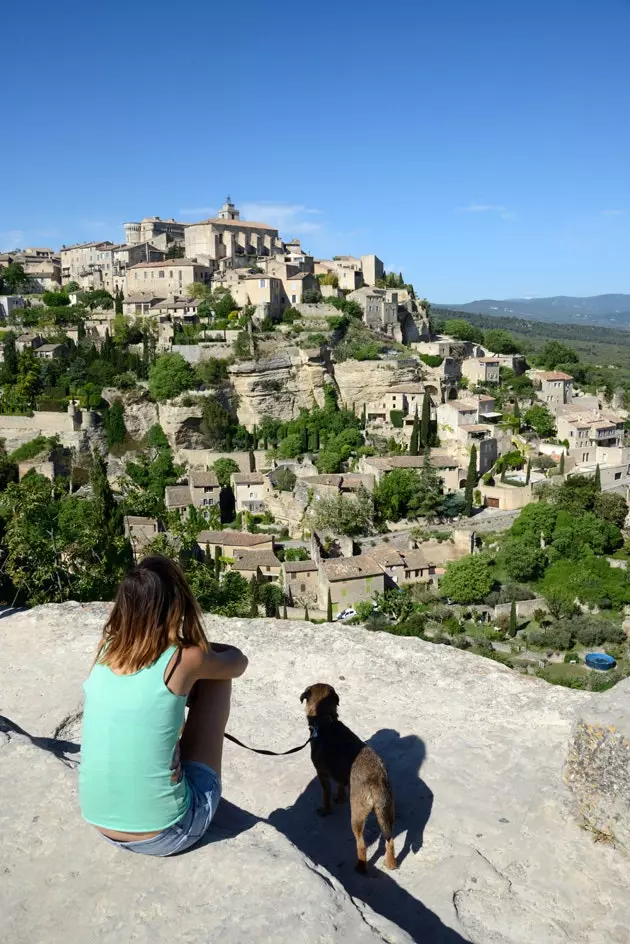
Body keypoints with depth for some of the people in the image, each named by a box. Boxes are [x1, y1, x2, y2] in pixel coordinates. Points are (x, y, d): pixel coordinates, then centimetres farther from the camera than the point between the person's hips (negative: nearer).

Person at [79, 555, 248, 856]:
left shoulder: (106, 655, -3)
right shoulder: (185, 660, -16)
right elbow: (237, 662, 7)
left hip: (101, 825, 6)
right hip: (164, 834, -5)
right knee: (215, 677, 6)